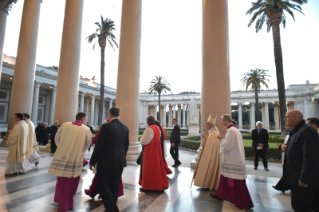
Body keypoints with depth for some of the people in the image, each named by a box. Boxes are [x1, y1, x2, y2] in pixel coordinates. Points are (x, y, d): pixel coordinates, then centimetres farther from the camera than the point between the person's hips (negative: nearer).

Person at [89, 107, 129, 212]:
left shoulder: (106, 126, -14)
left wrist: (92, 161, -4)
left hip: (106, 161, -6)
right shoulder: (125, 127, 3)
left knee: (103, 185, 7)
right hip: (120, 161, 6)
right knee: (114, 186, 16)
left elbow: (99, 145, -14)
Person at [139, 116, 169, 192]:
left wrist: (141, 139, 2)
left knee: (148, 168, 2)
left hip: (149, 151, -8)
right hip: (157, 151, 8)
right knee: (157, 166, 15)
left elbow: (143, 141, -19)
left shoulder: (149, 129, -19)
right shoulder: (157, 128, 6)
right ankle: (159, 185, 25)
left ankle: (147, 186, 12)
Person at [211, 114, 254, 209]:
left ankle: (244, 202, 12)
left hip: (233, 160, -10)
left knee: (236, 182, 0)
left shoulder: (231, 130, -20)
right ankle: (220, 195, 29)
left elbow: (227, 145, -22)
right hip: (233, 158, 10)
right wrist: (225, 138, 10)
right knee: (225, 177, 17)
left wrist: (222, 138, -8)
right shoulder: (234, 129, 11)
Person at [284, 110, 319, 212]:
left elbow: (310, 157, -26)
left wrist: (304, 179, -25)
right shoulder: (296, 131, 12)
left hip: (303, 180, -9)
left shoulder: (307, 131, -19)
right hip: (297, 178, 9)